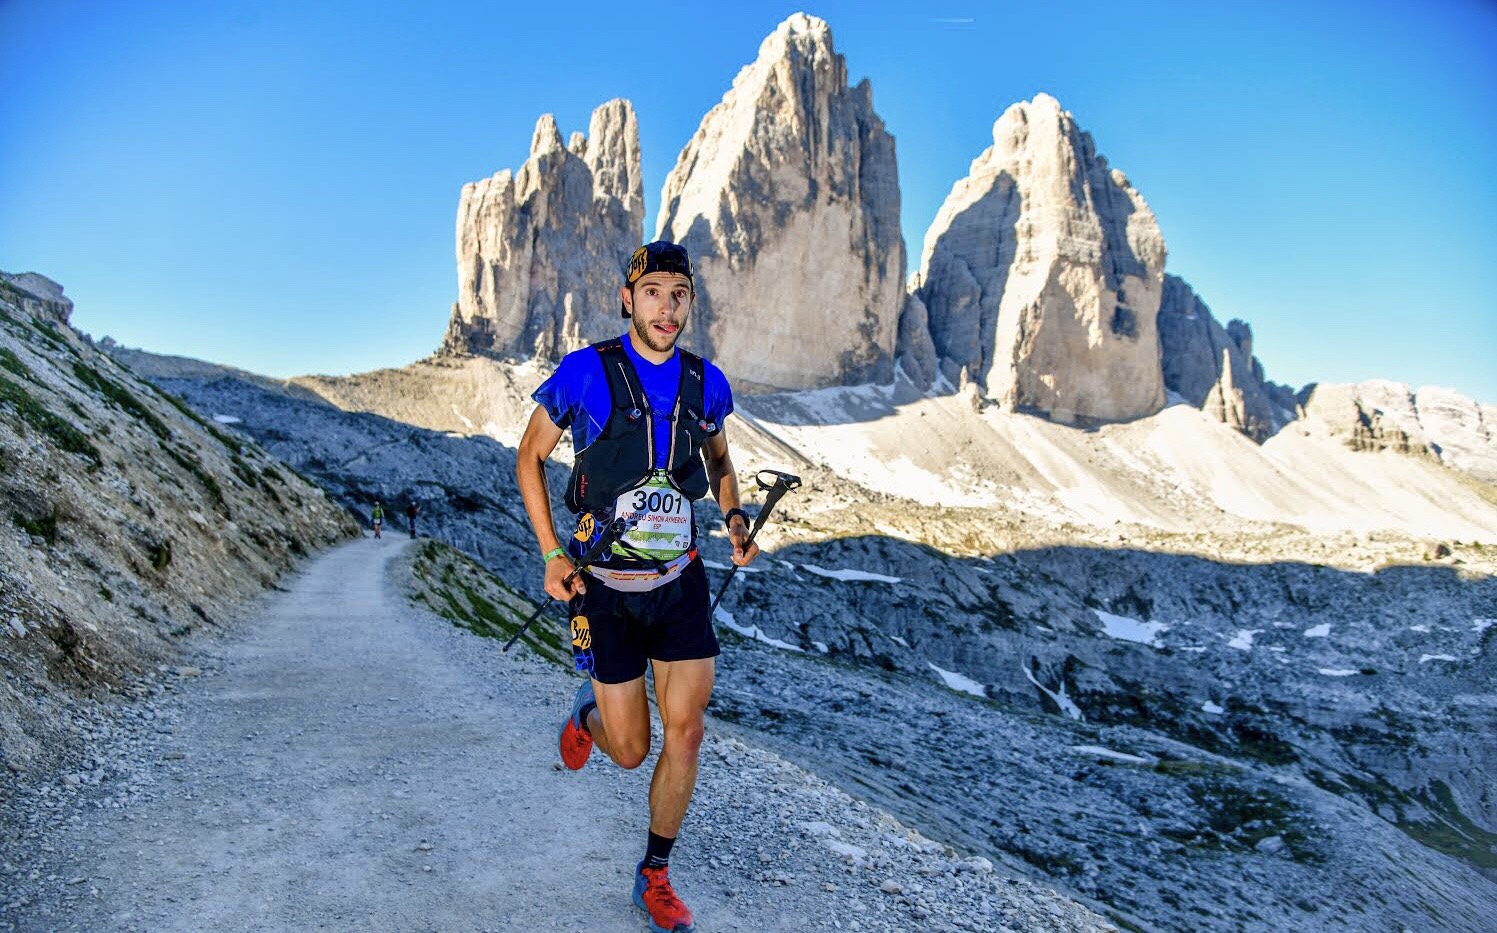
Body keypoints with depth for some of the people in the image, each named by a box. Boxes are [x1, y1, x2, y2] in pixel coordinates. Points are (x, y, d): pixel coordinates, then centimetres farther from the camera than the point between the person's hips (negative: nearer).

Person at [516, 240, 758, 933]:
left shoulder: (706, 382, 0)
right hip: (605, 586, -3)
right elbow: (530, 458, 0)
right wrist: (551, 555, -8)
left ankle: (655, 877, 23)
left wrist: (735, 519, -2)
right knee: (631, 751, 4)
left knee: (685, 734, 1)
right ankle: (589, 712, 42)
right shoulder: (584, 372, -12)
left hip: (680, 579, 3)